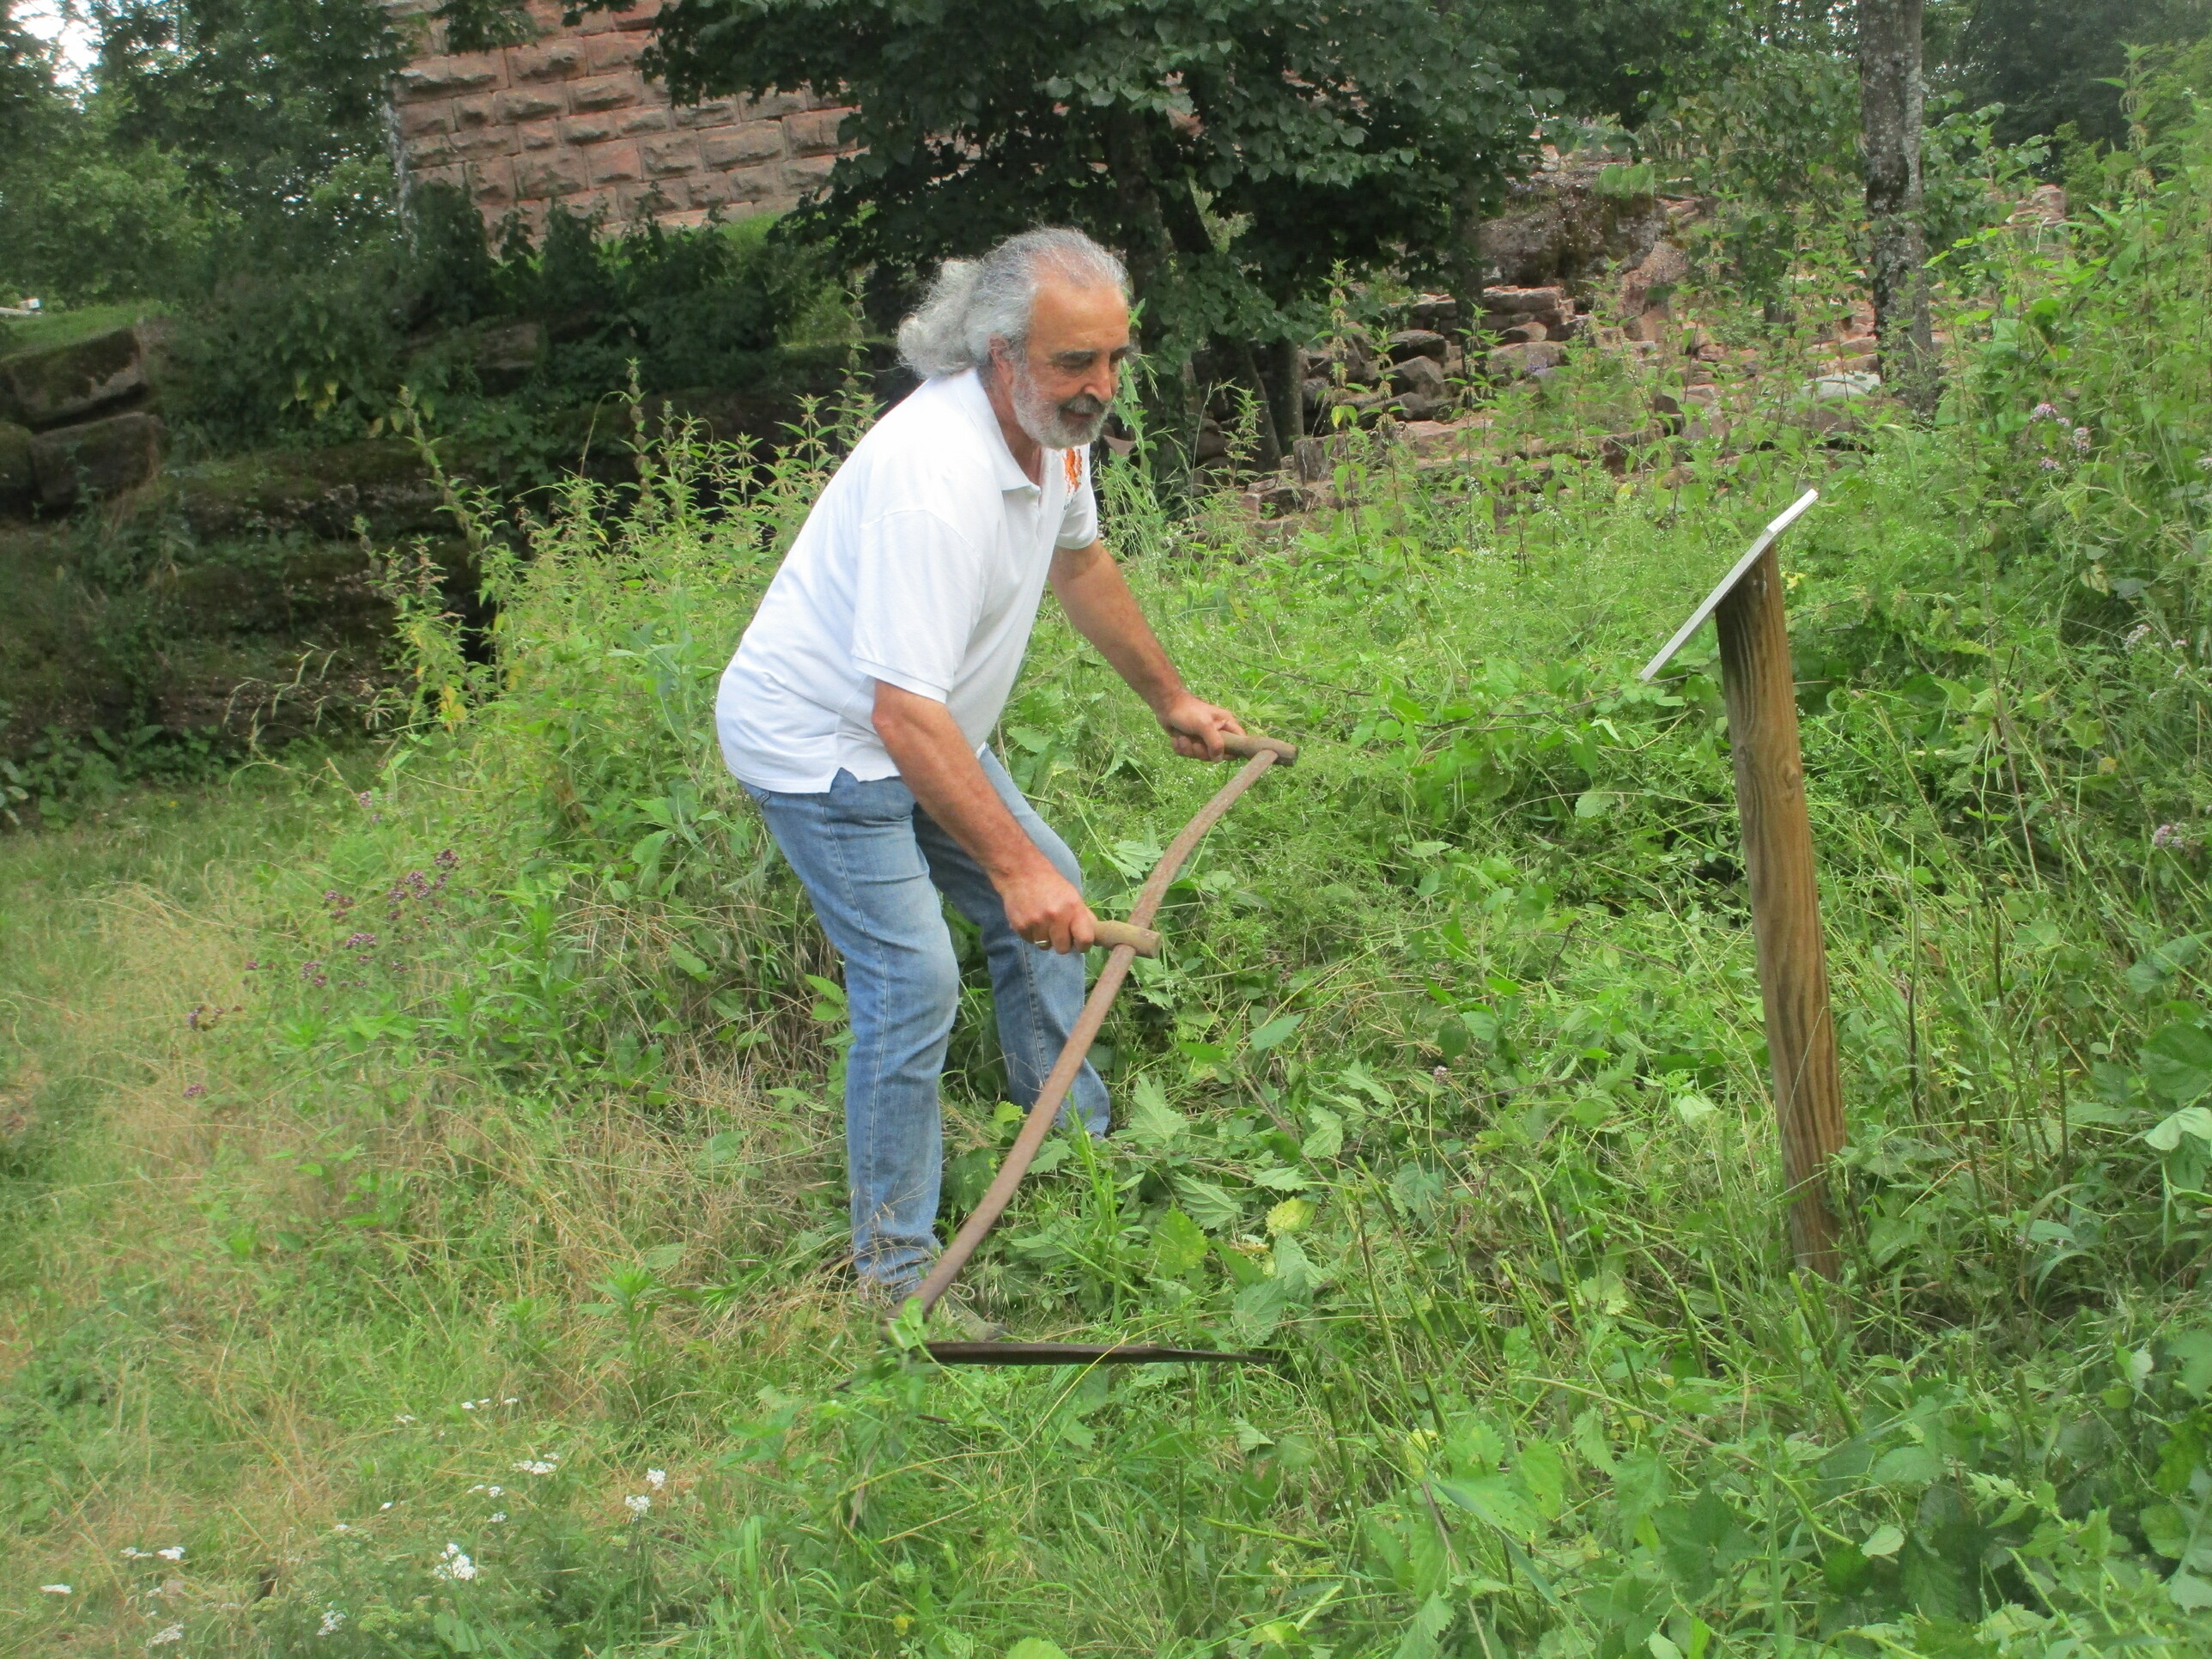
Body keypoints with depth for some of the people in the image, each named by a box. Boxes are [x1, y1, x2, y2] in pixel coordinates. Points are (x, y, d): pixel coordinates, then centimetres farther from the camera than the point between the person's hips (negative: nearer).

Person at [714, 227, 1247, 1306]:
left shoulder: (1056, 425, -5)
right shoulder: (934, 476, -35)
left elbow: (1079, 563, 16)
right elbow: (905, 713, -39)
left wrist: (1170, 701, 22)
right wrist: (1013, 862, -41)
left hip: (921, 721, 10)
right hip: (817, 741, -9)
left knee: (1045, 896, 14)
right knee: (913, 981, -15)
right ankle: (896, 1274, -3)